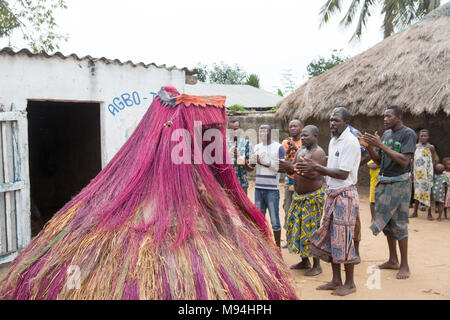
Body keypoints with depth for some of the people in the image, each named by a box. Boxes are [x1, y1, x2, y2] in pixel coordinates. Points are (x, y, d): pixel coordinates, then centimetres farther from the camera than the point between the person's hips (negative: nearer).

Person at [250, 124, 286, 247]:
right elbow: (252, 165, 8)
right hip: (258, 188, 5)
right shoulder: (257, 147, 13)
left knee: (275, 221, 0)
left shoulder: (279, 147, -2)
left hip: (272, 189, -5)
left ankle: (277, 247, 12)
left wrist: (265, 163, -16)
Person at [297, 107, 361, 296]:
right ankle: (336, 280, 23)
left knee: (343, 239, -3)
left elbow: (343, 173, -19)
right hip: (332, 194, 9)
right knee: (329, 237, 11)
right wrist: (312, 168, 1)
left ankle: (350, 283, 12)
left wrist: (317, 167, -18)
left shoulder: (350, 142, -14)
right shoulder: (333, 141, 14)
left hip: (345, 195, -9)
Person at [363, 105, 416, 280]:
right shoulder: (386, 134, 12)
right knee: (386, 221, 12)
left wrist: (381, 145, -22)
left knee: (399, 224, -4)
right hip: (383, 182, 7)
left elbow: (404, 161, -20)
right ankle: (393, 260, 24)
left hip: (399, 184, -7)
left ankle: (404, 265, 6)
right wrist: (370, 146, -4)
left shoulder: (408, 133, -10)